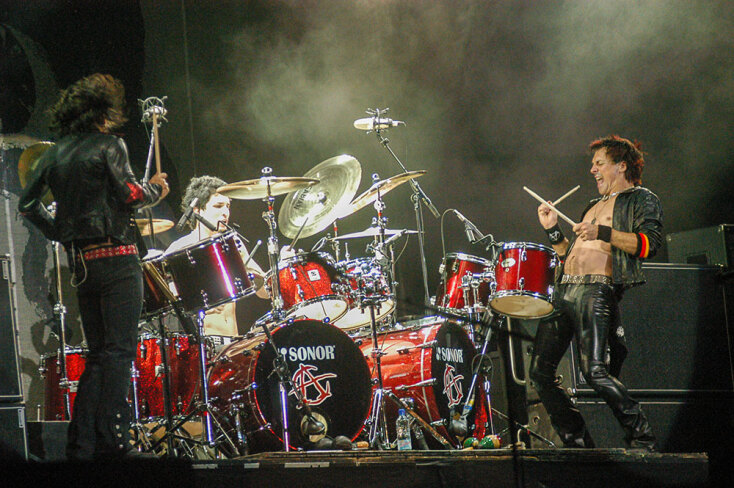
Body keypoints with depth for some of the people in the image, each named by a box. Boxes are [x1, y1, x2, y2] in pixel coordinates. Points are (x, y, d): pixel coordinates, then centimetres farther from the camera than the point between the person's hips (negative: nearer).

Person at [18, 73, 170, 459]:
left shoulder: (53, 155, 14)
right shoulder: (109, 145, -4)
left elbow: (27, 204, 14)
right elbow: (129, 194, -13)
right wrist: (156, 189, 6)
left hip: (80, 263, 7)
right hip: (116, 257, -7)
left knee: (98, 353, 11)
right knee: (119, 351, -9)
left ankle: (81, 441, 5)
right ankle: (111, 438, -17)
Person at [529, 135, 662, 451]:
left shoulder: (641, 199, 8)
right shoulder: (593, 207, 32)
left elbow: (650, 243, -9)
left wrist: (603, 233, -16)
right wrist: (553, 231, 17)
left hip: (598, 289, -8)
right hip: (564, 290, 8)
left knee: (595, 371, -22)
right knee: (539, 371, 1)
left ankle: (641, 438, -11)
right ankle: (578, 443, 8)